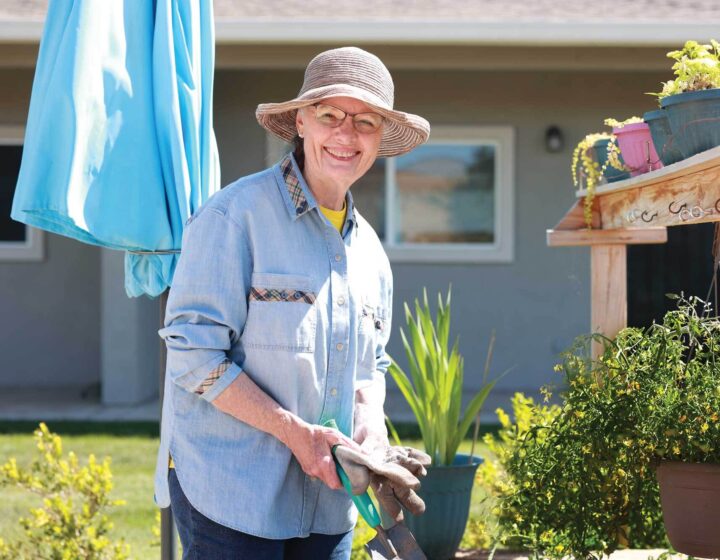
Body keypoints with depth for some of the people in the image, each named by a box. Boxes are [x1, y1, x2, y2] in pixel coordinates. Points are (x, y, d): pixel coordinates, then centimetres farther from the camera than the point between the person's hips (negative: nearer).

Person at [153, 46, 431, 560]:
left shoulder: (369, 249, 13)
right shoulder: (236, 214, -9)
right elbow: (193, 354, -14)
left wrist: (369, 417, -1)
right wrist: (294, 432, -18)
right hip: (229, 492, -6)